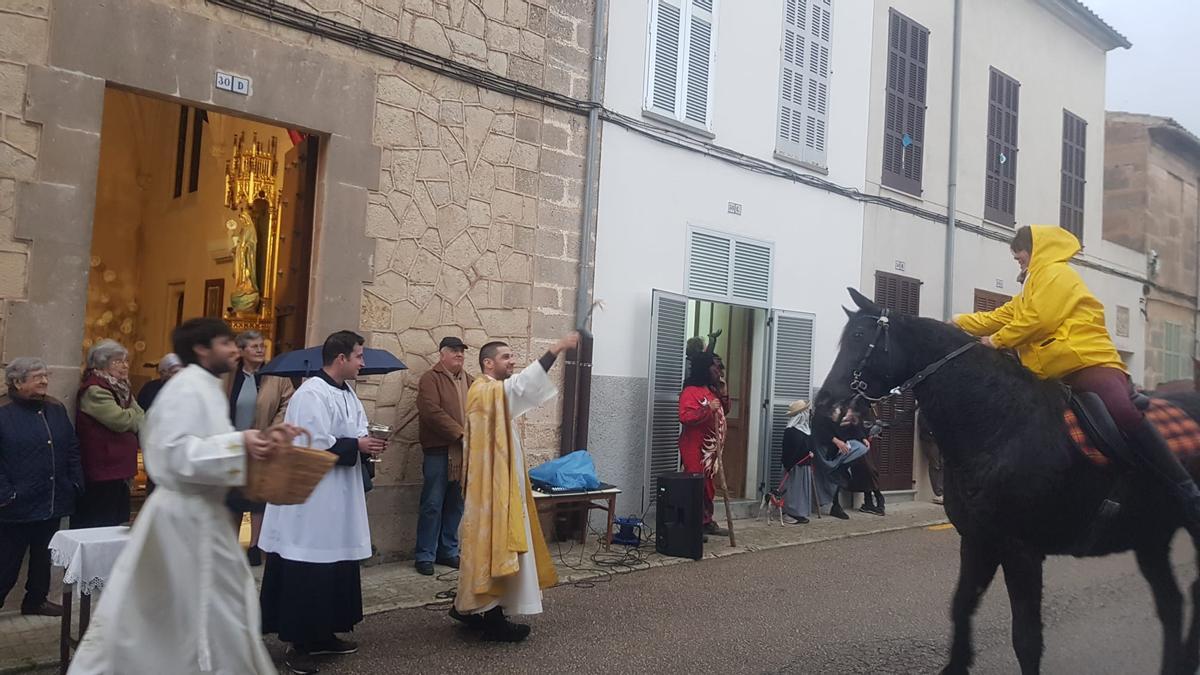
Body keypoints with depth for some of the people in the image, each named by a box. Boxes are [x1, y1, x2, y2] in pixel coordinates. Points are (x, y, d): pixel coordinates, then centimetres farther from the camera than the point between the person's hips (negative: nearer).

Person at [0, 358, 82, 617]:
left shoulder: (56, 409, 8)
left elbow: (72, 449, 14)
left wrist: (76, 483, 7)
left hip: (52, 503, 6)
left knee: (43, 556, 17)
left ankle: (36, 600, 31)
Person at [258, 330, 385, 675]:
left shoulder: (348, 394, 11)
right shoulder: (311, 394, -17)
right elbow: (314, 445, -23)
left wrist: (369, 444, -4)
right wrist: (357, 446, -16)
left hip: (339, 498, 9)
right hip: (310, 496, -9)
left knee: (336, 566, 13)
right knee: (306, 571, -3)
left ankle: (323, 634, 24)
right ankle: (297, 643, 7)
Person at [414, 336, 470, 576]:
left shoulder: (467, 380, 18)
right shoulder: (430, 379, -4)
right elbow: (432, 412, -16)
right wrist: (459, 433, -18)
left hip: (465, 452, 6)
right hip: (439, 451, -6)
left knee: (456, 505, 11)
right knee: (433, 505, -2)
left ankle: (448, 551, 21)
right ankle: (425, 556, 7)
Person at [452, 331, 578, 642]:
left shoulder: (495, 393, 17)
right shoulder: (485, 390, -16)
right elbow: (521, 383, -33)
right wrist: (556, 349, -38)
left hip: (500, 482, 11)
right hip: (491, 484, -11)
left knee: (490, 544, 15)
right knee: (494, 544, -6)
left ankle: (470, 606, 24)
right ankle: (492, 618, 0)